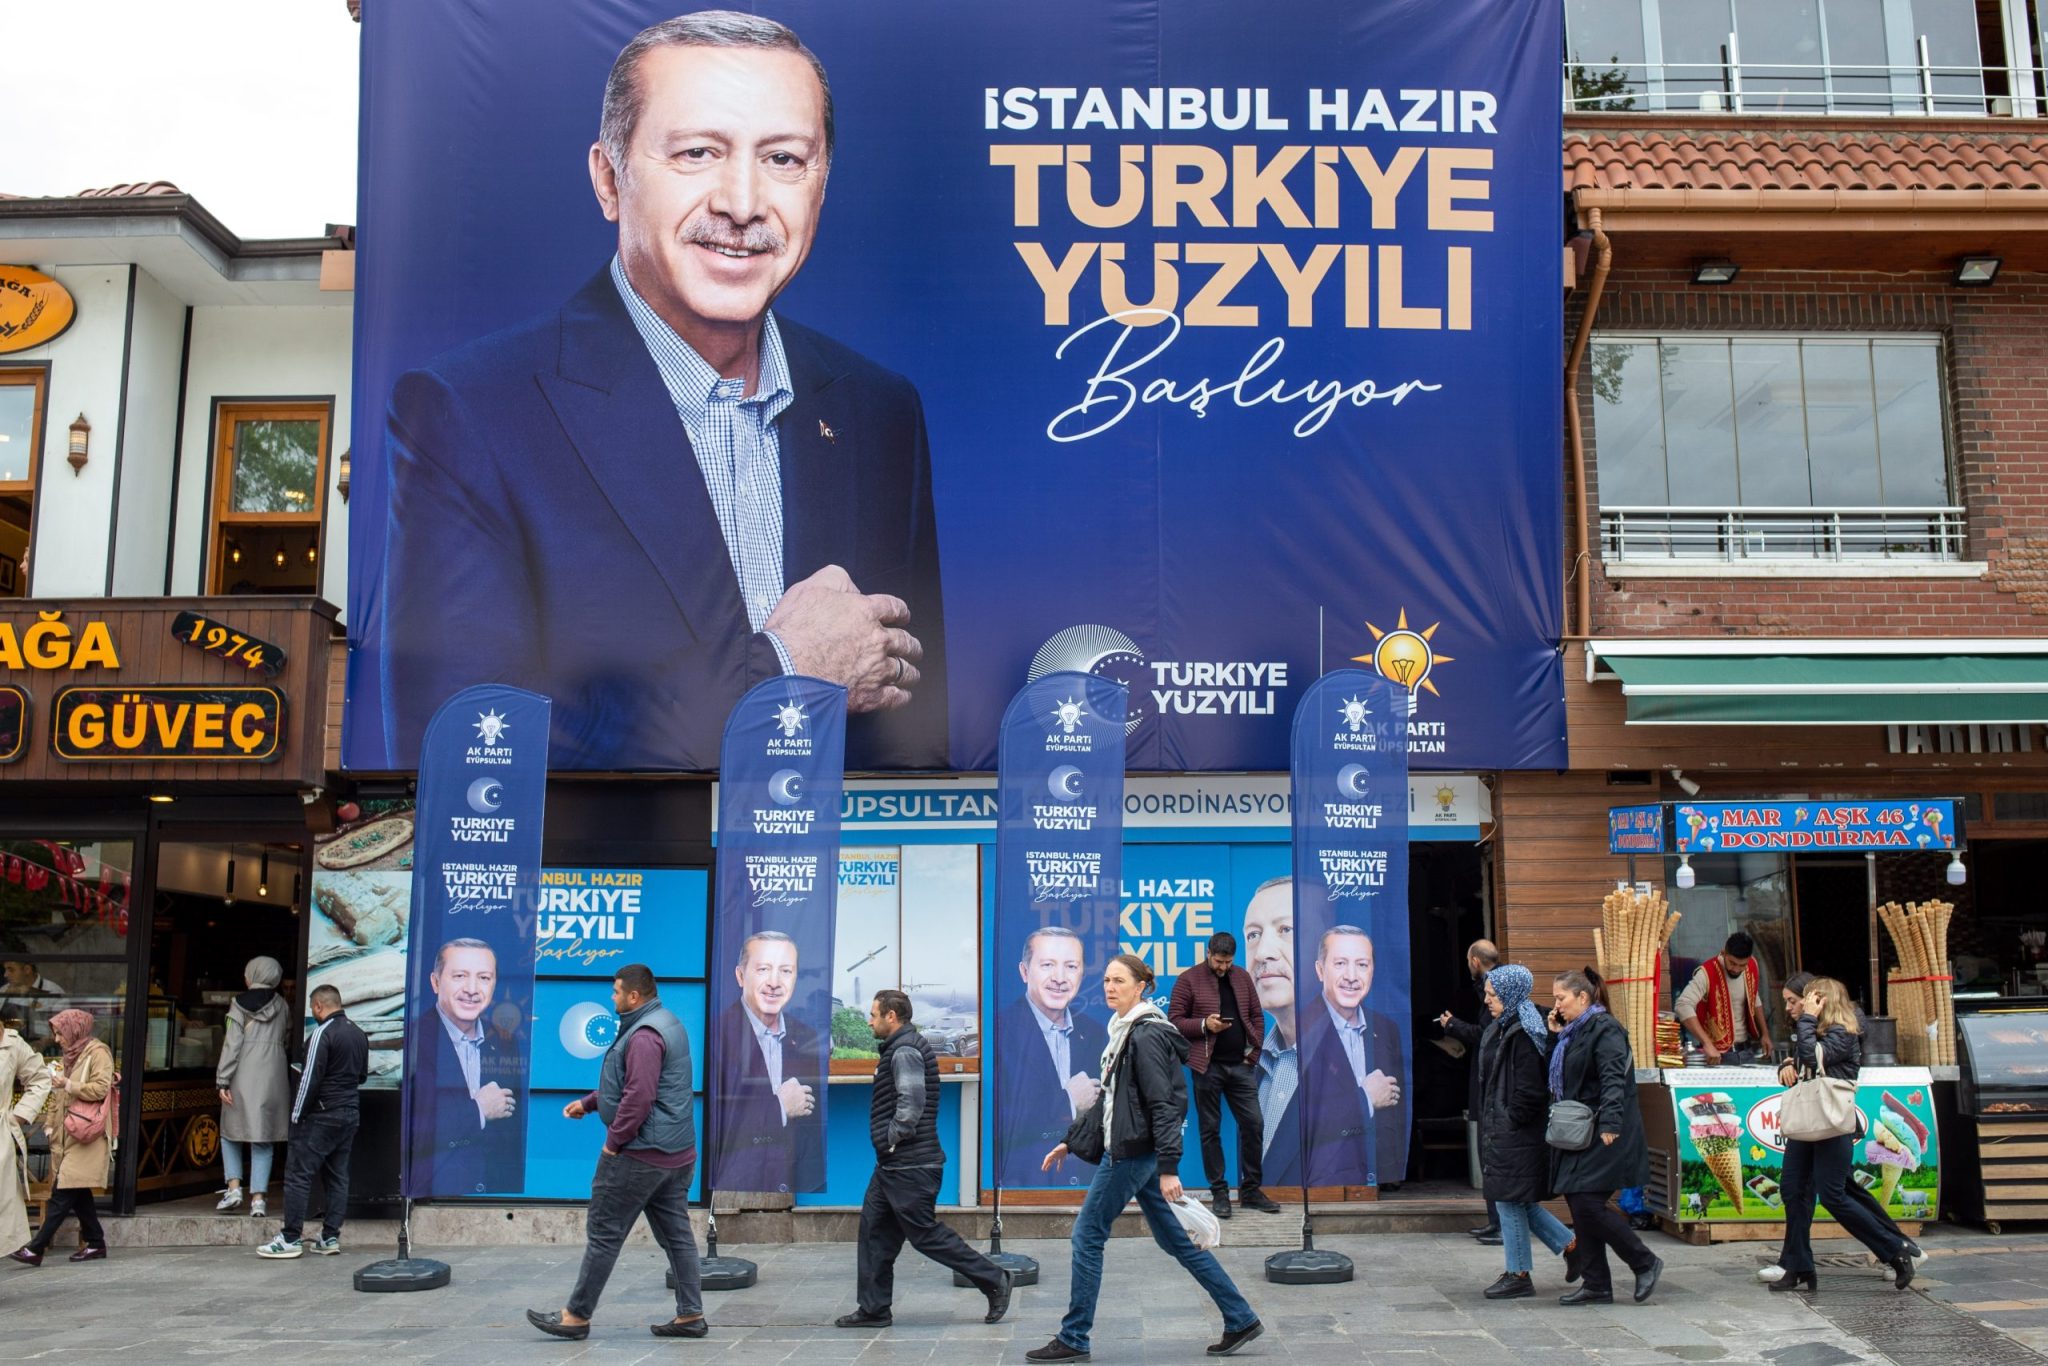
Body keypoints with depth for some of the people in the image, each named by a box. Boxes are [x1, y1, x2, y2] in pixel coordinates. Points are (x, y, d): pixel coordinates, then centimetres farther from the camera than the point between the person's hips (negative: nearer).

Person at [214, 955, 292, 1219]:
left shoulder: (240, 1004, -2)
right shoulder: (282, 1006, 7)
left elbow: (232, 1044, -7)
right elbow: (287, 1037, 8)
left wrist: (222, 1081, -6)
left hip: (243, 1078, -2)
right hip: (273, 1077, 3)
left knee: (231, 1132, 15)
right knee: (263, 1139, 5)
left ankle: (234, 1187, 3)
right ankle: (258, 1197, 0)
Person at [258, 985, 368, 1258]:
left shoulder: (323, 1033, -13)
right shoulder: (359, 1034, 12)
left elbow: (311, 1078, -16)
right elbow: (362, 1075, 21)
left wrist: (297, 1115, -9)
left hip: (322, 1115, -8)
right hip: (351, 1114, 8)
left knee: (298, 1174, -2)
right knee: (337, 1176, 10)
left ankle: (291, 1238, -1)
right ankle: (330, 1238, 11)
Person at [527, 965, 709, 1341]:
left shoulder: (644, 1036, -18)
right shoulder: (667, 1024, 15)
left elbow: (639, 1096, -26)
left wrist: (614, 1141, -16)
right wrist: (588, 1102, 23)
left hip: (639, 1154, -10)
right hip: (677, 1154, 10)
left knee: (604, 1233, 1)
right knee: (676, 1233, 11)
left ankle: (577, 1316, 10)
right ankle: (691, 1315, 13)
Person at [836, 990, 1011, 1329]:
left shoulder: (905, 1051, -17)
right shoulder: (899, 1049, 16)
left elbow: (911, 1102, -26)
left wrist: (893, 1139, -16)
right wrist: (890, 1144, 14)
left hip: (910, 1167, -11)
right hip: (893, 1165, 11)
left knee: (926, 1234, -4)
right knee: (874, 1228, 10)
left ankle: (992, 1280, 6)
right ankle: (874, 1308, 16)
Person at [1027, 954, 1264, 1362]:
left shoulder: (1146, 1035, -15)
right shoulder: (1124, 1032, 14)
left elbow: (1162, 1105, -20)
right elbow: (1109, 1099, 22)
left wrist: (1168, 1169, -23)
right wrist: (1070, 1141, 23)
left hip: (1133, 1152, -10)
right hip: (1129, 1149, 10)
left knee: (1088, 1234, -1)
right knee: (1175, 1239, 12)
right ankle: (1240, 1319, 17)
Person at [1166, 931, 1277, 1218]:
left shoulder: (1243, 978, 10)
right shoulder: (1189, 979, -3)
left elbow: (1257, 1016, 15)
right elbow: (1173, 1020, -4)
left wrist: (1255, 1050, 4)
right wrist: (1204, 1025, -18)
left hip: (1241, 1065, 4)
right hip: (1208, 1066, -4)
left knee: (1253, 1124, 3)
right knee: (1210, 1129, 3)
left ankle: (1250, 1189, 15)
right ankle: (1219, 1192, 12)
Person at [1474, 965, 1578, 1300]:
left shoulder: (1522, 1034, -18)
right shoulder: (1499, 1030, 12)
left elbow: (1530, 1089, -20)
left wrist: (1510, 1120, -15)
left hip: (1516, 1134, -10)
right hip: (1500, 1131, 10)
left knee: (1509, 1201, 0)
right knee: (1520, 1203, 15)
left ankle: (1518, 1275, 10)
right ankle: (1571, 1246, 25)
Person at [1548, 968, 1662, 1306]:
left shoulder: (1604, 1029, -11)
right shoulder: (1571, 1033, 18)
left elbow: (1613, 1080, -21)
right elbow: (1558, 1078, 23)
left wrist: (1610, 1124, -30)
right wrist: (1555, 1036, 14)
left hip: (1601, 1137, -10)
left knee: (1588, 1204, -13)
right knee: (1579, 1206, 7)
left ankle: (1645, 1263, 4)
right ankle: (1596, 1284, 13)